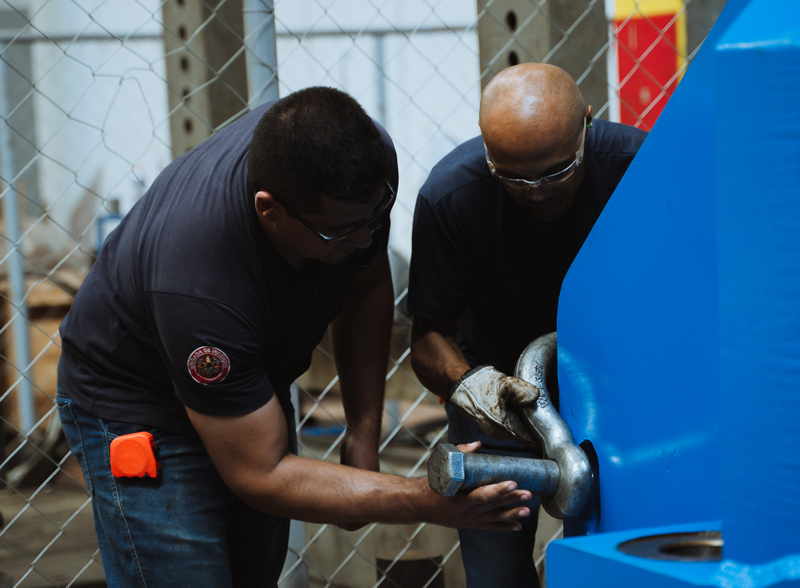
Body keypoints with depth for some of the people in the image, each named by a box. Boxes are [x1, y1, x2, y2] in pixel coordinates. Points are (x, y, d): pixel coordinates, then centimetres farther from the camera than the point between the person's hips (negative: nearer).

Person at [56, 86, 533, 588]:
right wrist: (429, 503, -36)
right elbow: (260, 476, -33)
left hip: (255, 384, 7)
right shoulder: (199, 283, -43)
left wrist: (364, 435, -7)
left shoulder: (364, 159, -25)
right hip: (138, 409, -6)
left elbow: (367, 286, -2)